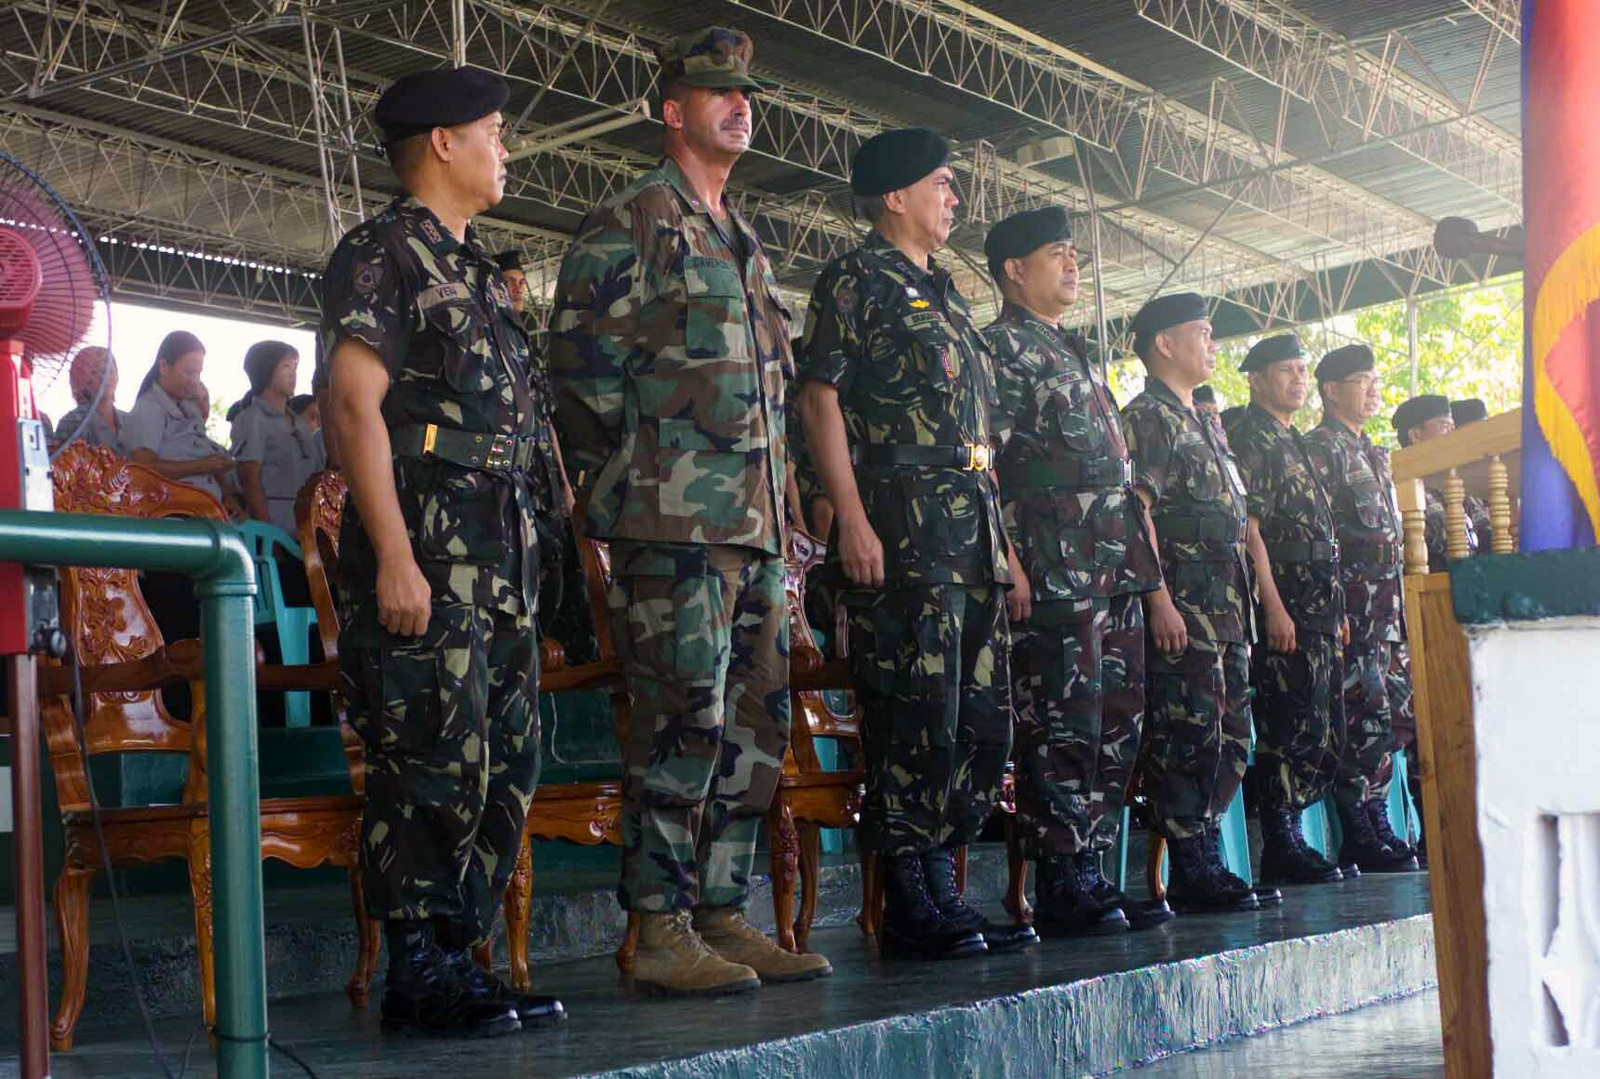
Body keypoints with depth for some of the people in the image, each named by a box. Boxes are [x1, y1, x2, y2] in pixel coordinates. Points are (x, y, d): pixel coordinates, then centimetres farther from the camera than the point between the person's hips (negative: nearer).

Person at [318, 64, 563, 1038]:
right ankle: (422, 975, 0)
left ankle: (462, 958, 17)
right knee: (433, 766, -8)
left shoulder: (477, 272, 23)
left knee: (509, 765, 9)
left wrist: (529, 547, 18)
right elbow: (354, 401, -13)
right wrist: (393, 554, -21)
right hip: (426, 547, -9)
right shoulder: (383, 253, -4)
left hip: (501, 555, 9)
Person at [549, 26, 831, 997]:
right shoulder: (631, 223, -2)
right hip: (675, 517, -8)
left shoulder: (745, 244, 23)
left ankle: (725, 916, 15)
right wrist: (637, 459, -7)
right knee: (685, 718, -10)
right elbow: (579, 353, -9)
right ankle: (661, 932, -3)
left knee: (757, 721, 8)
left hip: (756, 520, 9)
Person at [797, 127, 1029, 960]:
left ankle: (940, 890, 15)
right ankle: (909, 908, -3)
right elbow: (821, 398, -9)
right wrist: (852, 521, -18)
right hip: (901, 528, -9)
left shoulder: (945, 294, 24)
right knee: (917, 714, -10)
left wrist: (997, 534, 20)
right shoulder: (856, 280, -1)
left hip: (972, 529, 9)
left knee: (981, 716, 7)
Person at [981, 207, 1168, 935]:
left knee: (1116, 726, 8)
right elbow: (987, 462, -12)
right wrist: (1011, 565, -18)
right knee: (1062, 729, -9)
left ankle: (1092, 872, 14)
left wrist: (1137, 563, 21)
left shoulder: (1075, 353, 25)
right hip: (1055, 573, -9)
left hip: (1117, 573, 9)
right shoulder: (1002, 346, -2)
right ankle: (1062, 888, -5)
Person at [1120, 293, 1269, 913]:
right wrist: (1159, 597, -22)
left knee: (1230, 739, 10)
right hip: (1182, 605, -10)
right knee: (1187, 734, -9)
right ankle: (1191, 874, -5)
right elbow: (1137, 510, -15)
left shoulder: (1208, 425, 24)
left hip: (1226, 607, 10)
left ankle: (1204, 857, 17)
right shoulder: (1147, 417, -5)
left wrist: (1243, 605, 21)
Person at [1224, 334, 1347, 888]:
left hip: (1319, 608, 10)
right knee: (1292, 724, -9)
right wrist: (1274, 607, -21)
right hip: (1285, 602, -10)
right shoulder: (1251, 438, -7)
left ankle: (1288, 840, 17)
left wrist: (1336, 610, 20)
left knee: (1322, 731, 10)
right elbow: (1247, 528, -15)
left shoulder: (1292, 442, 22)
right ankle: (1282, 848, -3)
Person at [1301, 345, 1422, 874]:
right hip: (1352, 605, -9)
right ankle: (1361, 837, -5)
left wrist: (1397, 606, 21)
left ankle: (1374, 828, 13)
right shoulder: (1321, 449, -7)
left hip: (1383, 607, 9)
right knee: (1368, 717, -9)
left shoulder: (1372, 453, 22)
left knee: (1377, 719, 9)